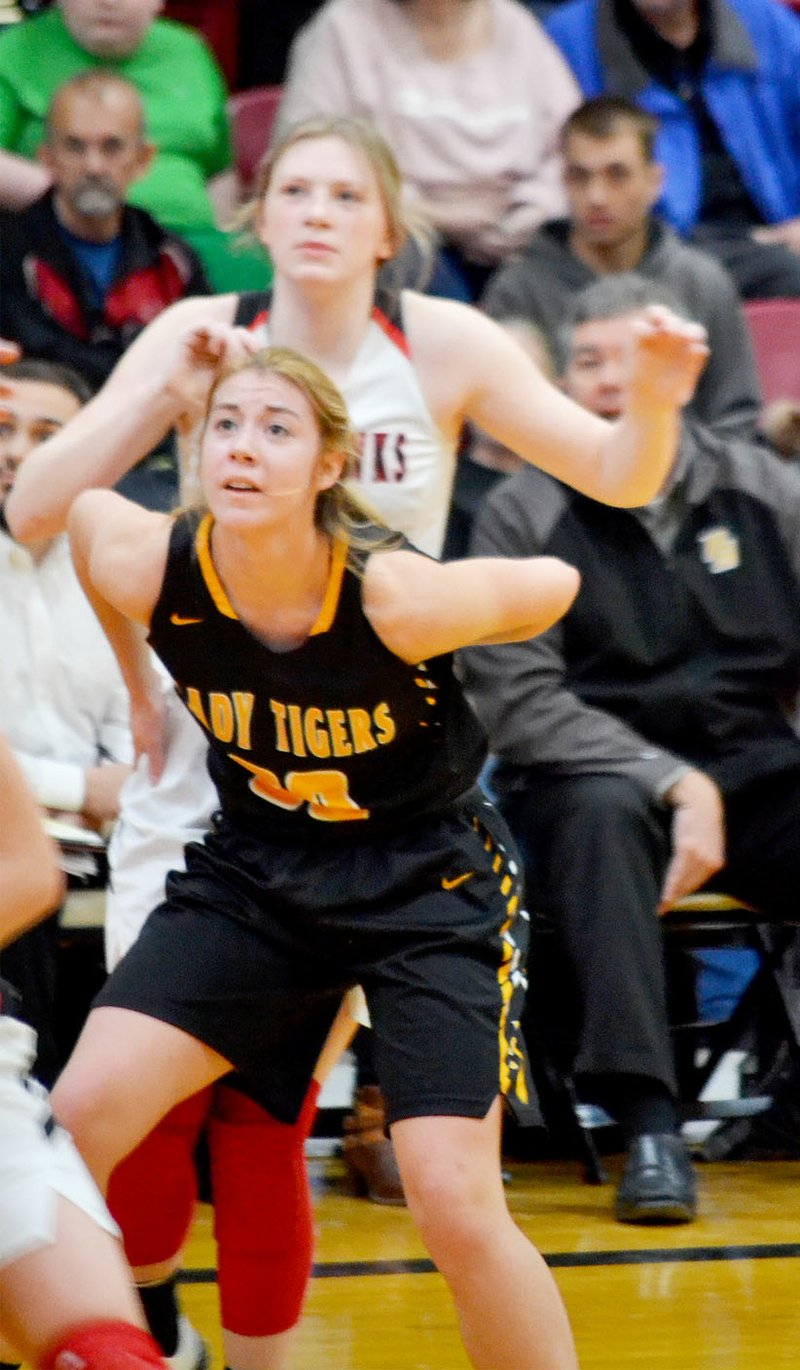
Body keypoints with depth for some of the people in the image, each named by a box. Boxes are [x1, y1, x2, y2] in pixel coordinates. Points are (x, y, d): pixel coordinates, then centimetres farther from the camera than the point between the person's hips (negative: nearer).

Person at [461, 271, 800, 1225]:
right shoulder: (522, 516, 0)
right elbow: (520, 704, -8)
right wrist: (673, 785, -19)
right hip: (583, 778, -2)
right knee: (604, 814, -37)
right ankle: (647, 1126, -41)